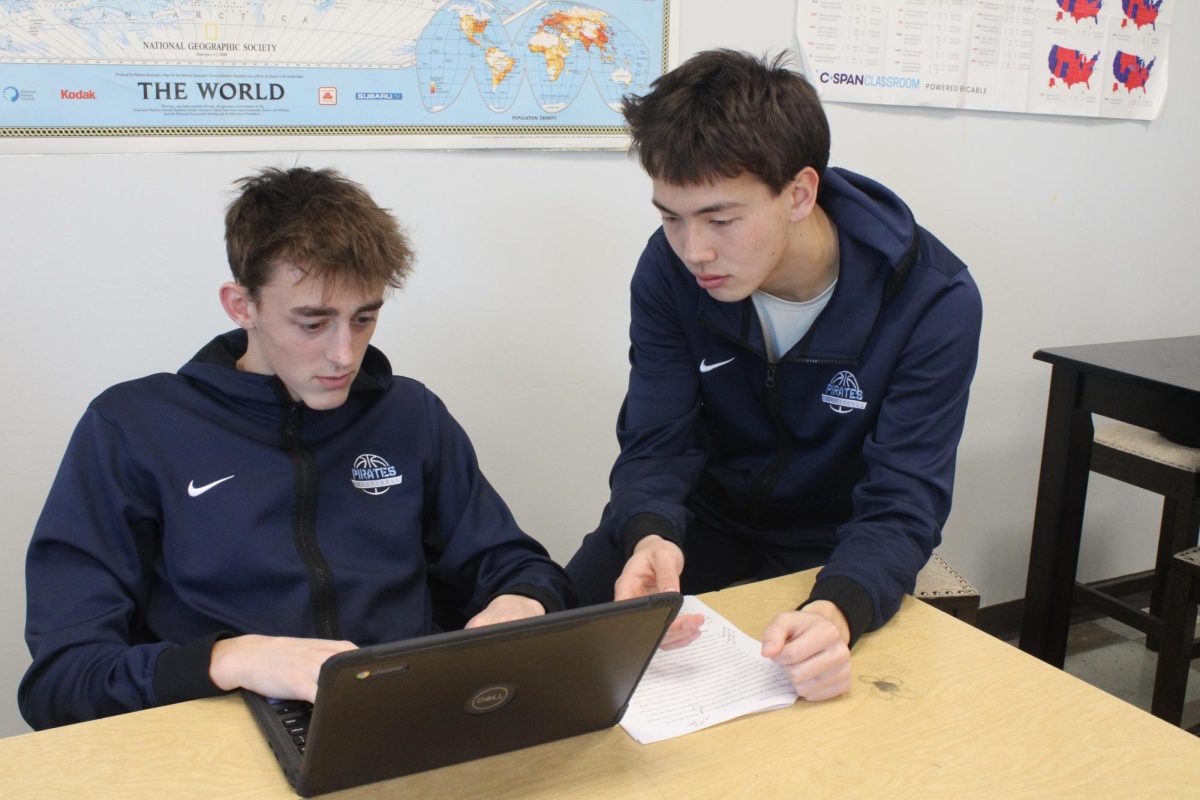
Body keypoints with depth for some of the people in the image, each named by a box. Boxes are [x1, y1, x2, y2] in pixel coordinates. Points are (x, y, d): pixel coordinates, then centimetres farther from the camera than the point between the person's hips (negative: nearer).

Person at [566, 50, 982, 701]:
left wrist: (838, 610, -46)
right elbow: (656, 445, -12)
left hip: (836, 546, -1)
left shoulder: (933, 303, -23)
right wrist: (649, 536, -36)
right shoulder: (670, 269, -15)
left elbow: (903, 506, -24)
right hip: (711, 518, 2)